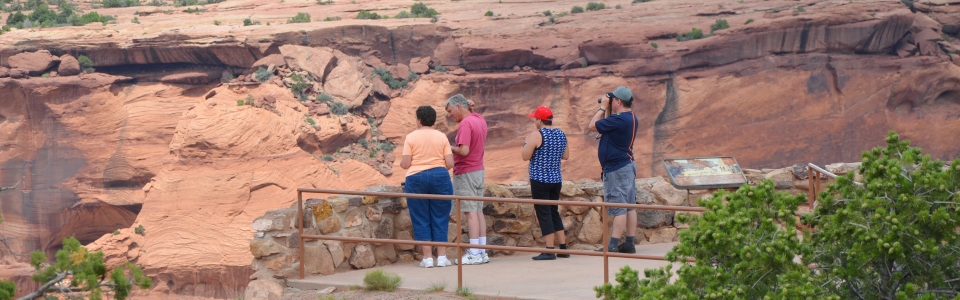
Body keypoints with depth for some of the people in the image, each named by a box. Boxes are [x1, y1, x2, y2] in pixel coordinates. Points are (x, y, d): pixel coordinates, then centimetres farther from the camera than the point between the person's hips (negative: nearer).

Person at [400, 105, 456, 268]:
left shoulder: (411, 137, -2)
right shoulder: (441, 137, 4)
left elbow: (405, 164, -6)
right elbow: (450, 163, -1)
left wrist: (401, 162, 17)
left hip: (416, 179, -1)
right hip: (440, 177, 1)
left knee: (421, 220, 5)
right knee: (440, 218, 7)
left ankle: (428, 257, 3)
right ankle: (442, 257, 4)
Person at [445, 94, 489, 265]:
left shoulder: (465, 124, -18)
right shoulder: (480, 120, 9)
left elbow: (464, 150, -26)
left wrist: (450, 148, -7)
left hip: (465, 172, -9)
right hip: (479, 169, 9)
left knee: (471, 212, -7)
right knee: (479, 210, 10)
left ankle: (474, 254, -7)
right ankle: (483, 252, 11)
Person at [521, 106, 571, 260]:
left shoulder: (536, 135, -13)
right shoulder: (561, 134, 8)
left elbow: (525, 156, -11)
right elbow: (566, 156, 16)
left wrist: (526, 143, 5)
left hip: (540, 180, -7)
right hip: (556, 179, 7)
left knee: (543, 213, -3)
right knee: (554, 212, 16)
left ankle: (549, 251, -7)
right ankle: (563, 248, 16)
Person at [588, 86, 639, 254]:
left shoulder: (618, 119, -21)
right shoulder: (631, 119, 10)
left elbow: (593, 126, -14)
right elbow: (609, 127, 21)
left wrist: (603, 107, -4)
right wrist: (607, 111, 12)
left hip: (616, 169, -10)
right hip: (627, 165, 10)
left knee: (618, 208, -10)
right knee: (629, 206, 9)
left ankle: (613, 245, -10)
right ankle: (629, 244, 11)